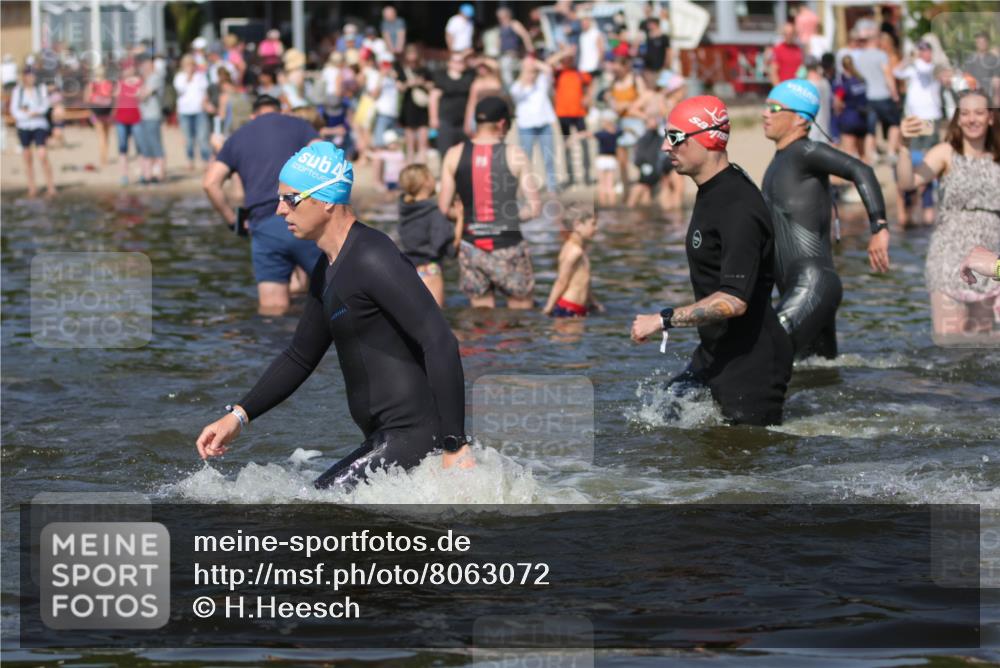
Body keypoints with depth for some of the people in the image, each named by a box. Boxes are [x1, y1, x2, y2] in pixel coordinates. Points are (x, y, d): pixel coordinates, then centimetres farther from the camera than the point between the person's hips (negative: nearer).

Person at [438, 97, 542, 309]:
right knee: (522, 309, 8)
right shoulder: (515, 155, -6)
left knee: (481, 308, 12)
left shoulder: (454, 155, 0)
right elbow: (534, 208, -6)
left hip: (471, 244, 3)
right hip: (507, 244, -3)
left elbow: (444, 208, 0)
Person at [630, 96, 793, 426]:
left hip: (751, 364, -10)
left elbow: (734, 301, -33)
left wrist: (662, 320, -29)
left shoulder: (738, 208, -24)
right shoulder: (713, 191, 9)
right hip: (714, 357, 10)